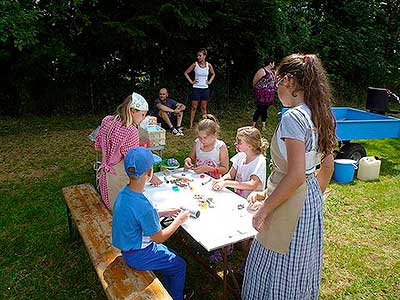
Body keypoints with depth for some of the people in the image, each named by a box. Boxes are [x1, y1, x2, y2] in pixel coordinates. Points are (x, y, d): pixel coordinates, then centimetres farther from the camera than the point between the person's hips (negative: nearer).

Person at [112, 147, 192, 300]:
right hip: (138, 255, -8)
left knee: (171, 257, 25)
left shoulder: (124, 192, -9)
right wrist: (179, 220, -8)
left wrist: (165, 213, 8)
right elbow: (159, 238, -21)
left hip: (129, 246, 8)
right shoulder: (142, 205, -36)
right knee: (180, 265, 12)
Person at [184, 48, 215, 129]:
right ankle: (191, 124, 6)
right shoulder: (195, 64, -6)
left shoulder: (208, 65, 0)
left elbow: (213, 74, 18)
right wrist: (191, 81, -4)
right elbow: (186, 73, 3)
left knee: (204, 107, 10)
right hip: (196, 88, -2)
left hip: (205, 89, 2)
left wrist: (209, 81, 6)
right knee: (194, 107, 1)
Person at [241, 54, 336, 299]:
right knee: (301, 270, 26)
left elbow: (296, 176, -27)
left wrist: (264, 209, -18)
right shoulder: (320, 116, 5)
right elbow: (327, 166, 12)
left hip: (292, 205, -9)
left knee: (277, 273, 11)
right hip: (312, 200, 9)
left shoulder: (293, 117, -22)